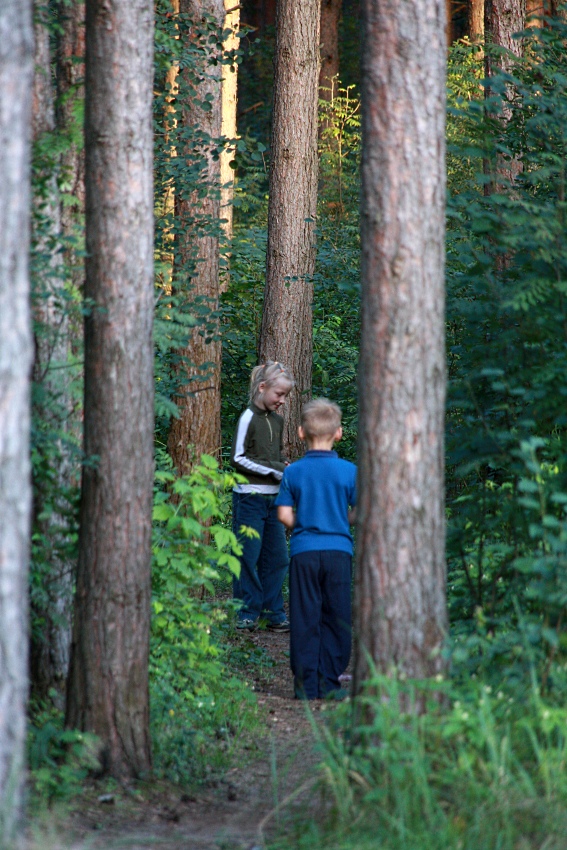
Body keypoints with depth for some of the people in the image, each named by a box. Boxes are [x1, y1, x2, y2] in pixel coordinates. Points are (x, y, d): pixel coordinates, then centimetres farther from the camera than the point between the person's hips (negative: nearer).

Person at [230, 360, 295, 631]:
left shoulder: (277, 419, 13)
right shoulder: (249, 418, -9)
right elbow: (238, 459, -12)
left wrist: (284, 466, 2)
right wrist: (274, 469, -15)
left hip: (273, 497, 7)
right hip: (250, 496, -7)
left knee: (277, 557, 5)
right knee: (248, 556, -3)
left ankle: (273, 612, 13)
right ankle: (248, 612, 6)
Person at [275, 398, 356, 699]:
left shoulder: (293, 472, 0)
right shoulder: (348, 471, -2)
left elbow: (284, 515, -1)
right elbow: (359, 512, 0)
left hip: (304, 551, 0)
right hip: (338, 550, 0)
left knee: (305, 620, 5)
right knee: (336, 619, 8)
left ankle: (306, 684, 4)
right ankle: (328, 682, 7)